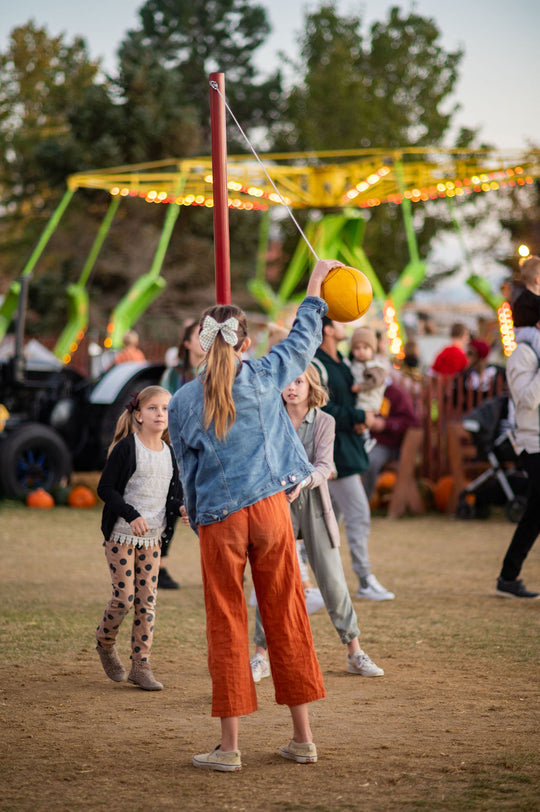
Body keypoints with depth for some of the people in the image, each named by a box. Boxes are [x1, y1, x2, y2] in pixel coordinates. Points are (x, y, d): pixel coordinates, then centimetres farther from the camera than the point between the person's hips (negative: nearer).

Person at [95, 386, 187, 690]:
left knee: (147, 600, 2)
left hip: (152, 538, 5)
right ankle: (105, 643, 22)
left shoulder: (170, 453, 7)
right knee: (124, 597, -7)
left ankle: (141, 666, 7)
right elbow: (105, 488, -11)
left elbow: (174, 495, 15)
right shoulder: (126, 448, -9)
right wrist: (132, 516, -22)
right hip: (122, 535, -5)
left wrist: (182, 508, -9)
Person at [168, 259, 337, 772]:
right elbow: (302, 342, 15)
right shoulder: (263, 378, -2)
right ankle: (302, 738, 13)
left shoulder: (183, 402, -3)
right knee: (287, 619, 9)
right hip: (269, 510, 1)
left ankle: (229, 747, 6)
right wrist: (315, 287, 27)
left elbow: (188, 472, 6)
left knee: (226, 629, 5)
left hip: (218, 522, -1)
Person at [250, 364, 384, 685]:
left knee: (334, 581, 1)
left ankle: (355, 653, 12)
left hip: (314, 506, 0)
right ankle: (262, 656, 7)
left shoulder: (324, 422, 0)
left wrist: (303, 481, -32)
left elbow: (324, 465, -12)